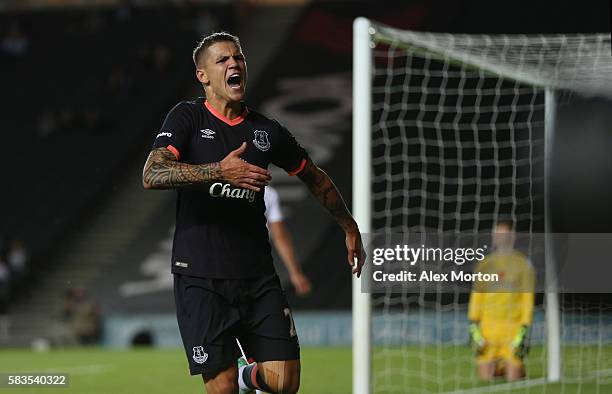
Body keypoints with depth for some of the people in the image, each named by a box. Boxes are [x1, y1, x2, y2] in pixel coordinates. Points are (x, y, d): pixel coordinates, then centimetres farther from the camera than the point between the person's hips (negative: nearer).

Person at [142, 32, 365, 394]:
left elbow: (316, 178, 27)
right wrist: (219, 170, -27)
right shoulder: (188, 117, 1)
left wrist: (350, 228, 31)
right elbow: (152, 175, -16)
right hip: (200, 278, -3)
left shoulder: (266, 130, 11)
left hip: (258, 275, 3)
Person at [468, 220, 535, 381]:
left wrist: (524, 330, -8)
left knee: (513, 379, -6)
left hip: (513, 326, -2)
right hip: (488, 326, 3)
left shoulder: (523, 264, 1)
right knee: (485, 377, -3)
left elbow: (528, 299, -1)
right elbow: (476, 296, 10)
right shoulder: (485, 264, 9)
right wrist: (473, 325, 1)